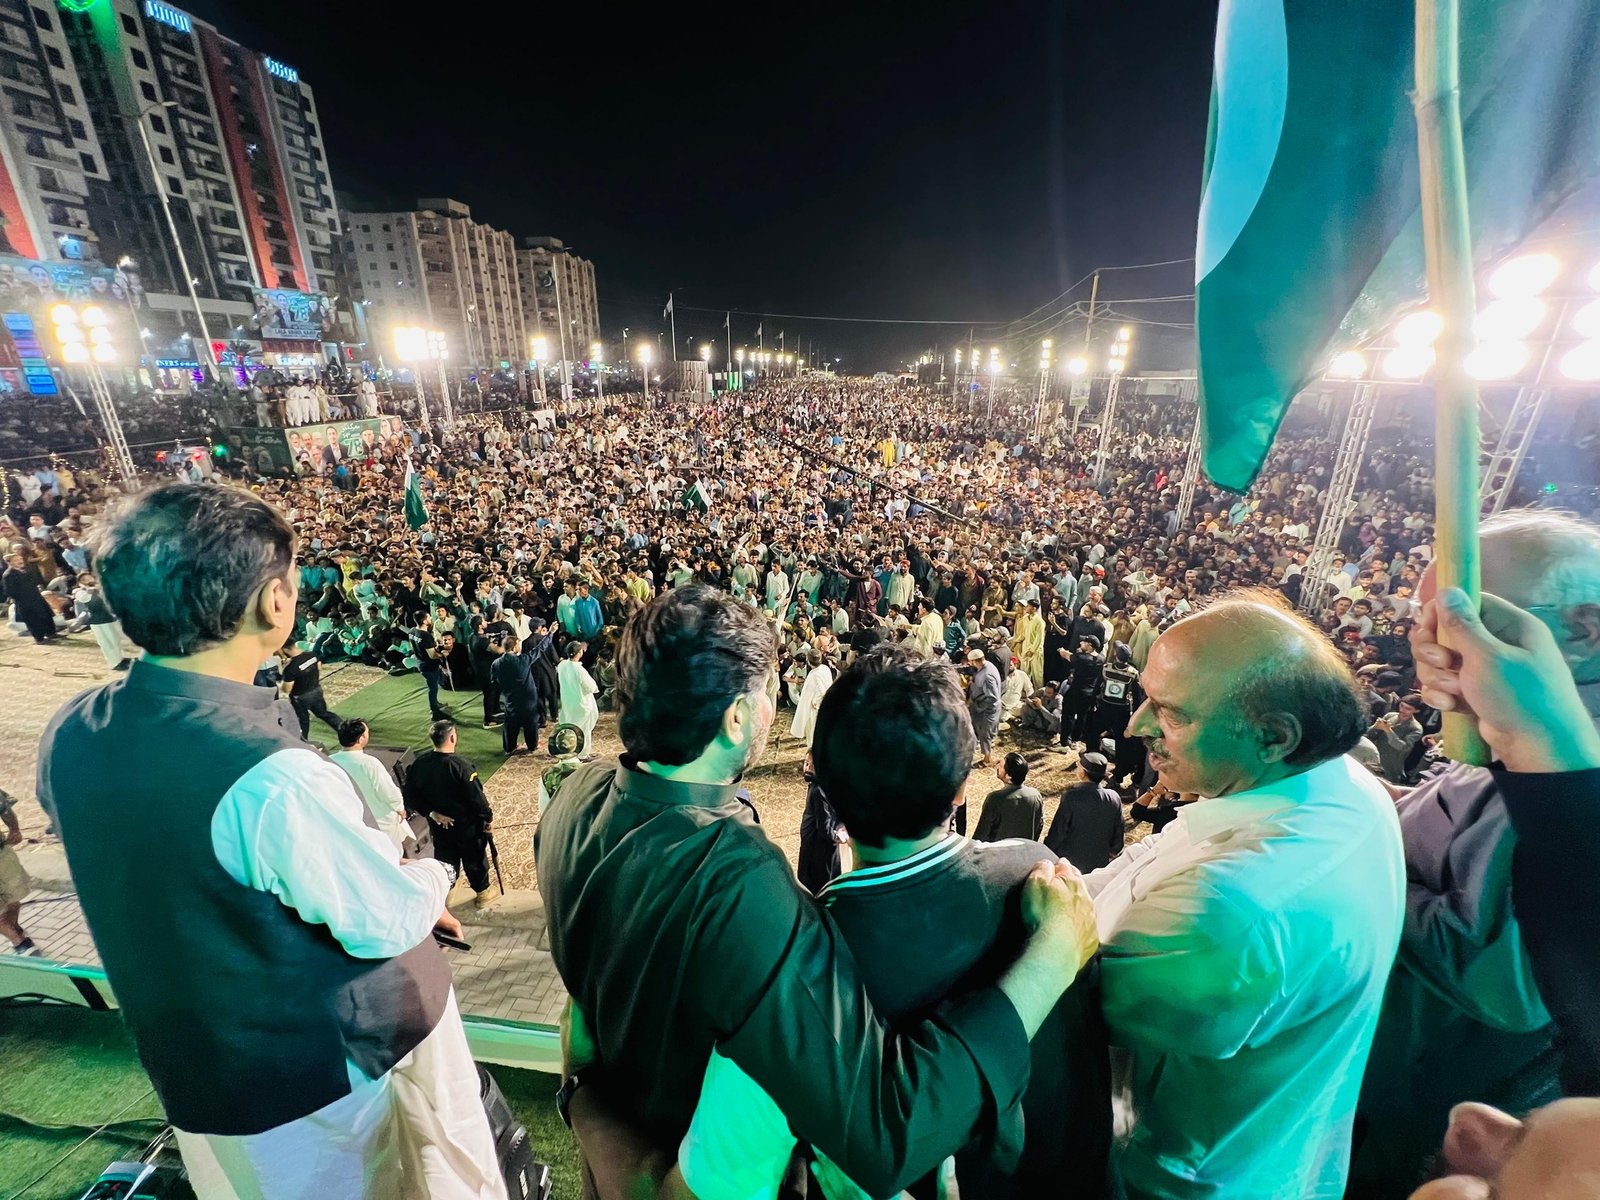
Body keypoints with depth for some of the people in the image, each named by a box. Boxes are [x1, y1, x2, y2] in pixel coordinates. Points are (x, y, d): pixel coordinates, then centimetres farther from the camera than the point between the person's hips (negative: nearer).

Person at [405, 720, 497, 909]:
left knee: (445, 859, 23)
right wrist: (488, 817, -9)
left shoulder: (418, 763, -11)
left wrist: (432, 813, -2)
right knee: (474, 858, 16)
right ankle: (482, 893, 33)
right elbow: (477, 797, -22)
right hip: (467, 824, -4)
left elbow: (411, 796, -4)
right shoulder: (460, 765, -28)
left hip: (439, 825, 4)